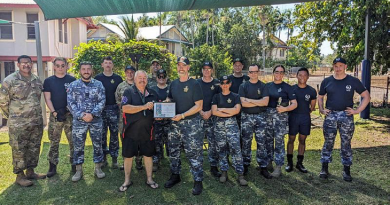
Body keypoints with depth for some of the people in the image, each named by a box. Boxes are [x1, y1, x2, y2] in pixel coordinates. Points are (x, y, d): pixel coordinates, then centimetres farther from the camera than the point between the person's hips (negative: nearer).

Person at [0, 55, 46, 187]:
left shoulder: (37, 80, 8)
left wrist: (37, 114, 16)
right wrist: (11, 116, 1)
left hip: (37, 122, 6)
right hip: (19, 125, -5)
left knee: (34, 148, 14)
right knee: (19, 150, 4)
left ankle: (30, 171, 29)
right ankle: (19, 176, 17)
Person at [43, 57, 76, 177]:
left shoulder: (72, 80, 3)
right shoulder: (48, 81, 5)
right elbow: (47, 99, 1)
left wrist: (69, 109, -10)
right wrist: (55, 113, -10)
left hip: (70, 114, 0)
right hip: (55, 115, 1)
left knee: (73, 140, 4)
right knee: (54, 141, 5)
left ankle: (74, 164, 17)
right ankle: (52, 166, 14)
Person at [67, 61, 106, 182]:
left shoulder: (98, 84, 3)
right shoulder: (73, 85, 4)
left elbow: (102, 102, -3)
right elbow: (70, 103, -2)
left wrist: (92, 114, -15)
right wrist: (81, 115, -14)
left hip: (96, 120, 0)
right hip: (79, 121, 0)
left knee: (97, 144, 7)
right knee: (78, 146, 6)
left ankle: (98, 168, 21)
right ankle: (78, 170, 19)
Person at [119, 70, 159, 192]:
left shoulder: (152, 93, 8)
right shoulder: (129, 92, -5)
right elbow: (125, 108, -20)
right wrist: (144, 107, -24)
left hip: (147, 130, 3)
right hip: (131, 130, -3)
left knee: (148, 154, 11)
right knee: (128, 155, 8)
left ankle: (149, 179, 27)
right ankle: (127, 181, 25)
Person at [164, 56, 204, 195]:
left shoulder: (194, 84, -7)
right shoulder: (173, 83, 10)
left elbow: (199, 106, -12)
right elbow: (169, 99, 20)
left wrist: (182, 115, -19)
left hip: (191, 122, -6)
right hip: (175, 123, 6)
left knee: (194, 153, -3)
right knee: (173, 150, 14)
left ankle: (198, 181, 10)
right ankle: (175, 176, 33)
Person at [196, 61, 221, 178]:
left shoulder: (217, 83, 6)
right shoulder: (196, 83, 8)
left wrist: (210, 112, -9)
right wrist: (201, 112, -7)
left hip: (212, 116, 0)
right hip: (198, 115, 1)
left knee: (213, 142, -2)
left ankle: (214, 167, 6)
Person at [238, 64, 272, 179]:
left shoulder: (263, 86, 6)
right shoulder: (243, 86, 4)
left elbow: (266, 102, -9)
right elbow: (243, 103, -9)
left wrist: (250, 100, -10)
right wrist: (259, 102, -7)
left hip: (261, 117, 0)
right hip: (246, 117, 0)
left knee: (261, 142, 2)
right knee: (246, 142, 5)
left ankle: (263, 167, 9)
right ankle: (245, 165, 18)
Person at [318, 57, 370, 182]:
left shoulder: (353, 81, 2)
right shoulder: (327, 81, 6)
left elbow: (366, 96, 6)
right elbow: (320, 97, 17)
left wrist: (357, 110, -3)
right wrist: (321, 110, 2)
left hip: (346, 116, -1)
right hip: (330, 116, 1)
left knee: (346, 144, 6)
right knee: (328, 143, 5)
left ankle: (346, 170, 18)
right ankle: (324, 168, 15)